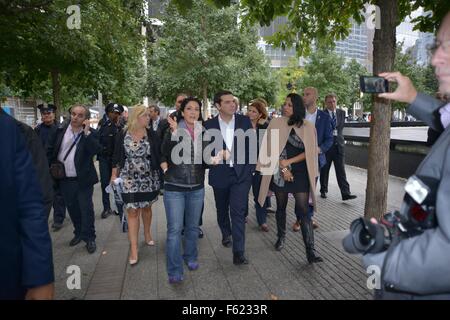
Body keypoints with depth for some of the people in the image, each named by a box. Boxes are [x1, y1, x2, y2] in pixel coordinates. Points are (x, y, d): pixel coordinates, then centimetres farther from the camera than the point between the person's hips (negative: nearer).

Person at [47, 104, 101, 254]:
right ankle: (78, 233, 35)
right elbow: (50, 150, 9)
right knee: (72, 208, 17)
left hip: (83, 179, -3)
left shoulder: (90, 133, -7)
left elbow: (96, 150, -23)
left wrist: (86, 132, -25)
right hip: (65, 179, 4)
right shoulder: (61, 130, 1)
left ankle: (89, 237, 17)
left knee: (86, 209, 2)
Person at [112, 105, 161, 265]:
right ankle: (133, 249, 4)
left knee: (146, 207, 16)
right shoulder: (122, 135, -4)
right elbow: (116, 156, 4)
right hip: (129, 179, -1)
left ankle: (147, 234, 39)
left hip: (149, 178, 2)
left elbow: (159, 154, 0)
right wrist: (114, 175, 3)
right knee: (132, 212, -1)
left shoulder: (151, 134, -2)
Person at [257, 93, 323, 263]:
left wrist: (289, 161, -13)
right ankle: (281, 236, 36)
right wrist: (283, 168, -9)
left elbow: (309, 152, -3)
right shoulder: (275, 124, 0)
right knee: (281, 207, 15)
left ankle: (310, 251, -2)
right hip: (279, 173, 1)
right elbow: (272, 149, -3)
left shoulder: (307, 127, -1)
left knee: (303, 211, -5)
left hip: (300, 174, -1)